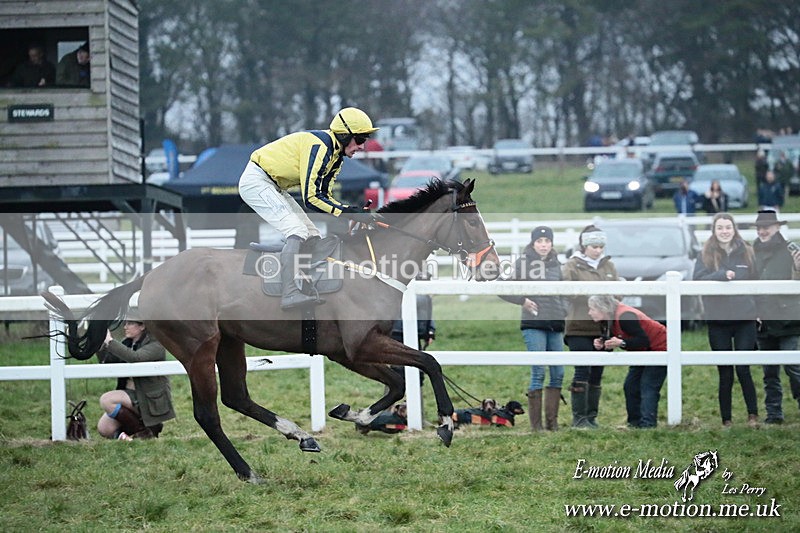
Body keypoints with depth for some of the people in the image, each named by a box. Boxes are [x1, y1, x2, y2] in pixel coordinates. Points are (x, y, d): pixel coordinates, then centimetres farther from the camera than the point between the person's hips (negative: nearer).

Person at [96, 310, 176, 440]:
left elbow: (135, 357, -29)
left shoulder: (156, 345, -11)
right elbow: (107, 361, 8)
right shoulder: (128, 343, 14)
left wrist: (110, 342, -27)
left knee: (106, 400, -25)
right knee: (104, 429, -6)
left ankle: (143, 432, -13)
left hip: (149, 399, -8)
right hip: (130, 394, 8)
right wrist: (100, 343, -9)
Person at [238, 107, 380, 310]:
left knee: (313, 238, 7)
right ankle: (290, 294, -33)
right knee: (297, 232, -24)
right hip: (256, 181, -11)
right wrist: (350, 213, -29)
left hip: (274, 187, 11)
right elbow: (311, 198, -28)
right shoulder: (319, 147, -25)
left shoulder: (335, 153, 6)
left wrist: (358, 212, -8)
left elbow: (324, 196, 6)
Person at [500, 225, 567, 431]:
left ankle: (552, 421, 12)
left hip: (556, 325, 6)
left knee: (558, 374, 5)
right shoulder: (523, 263, -2)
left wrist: (565, 310, 7)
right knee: (538, 374, -8)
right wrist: (522, 300, -10)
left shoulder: (556, 265, 13)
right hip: (534, 324, -6)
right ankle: (535, 424, -3)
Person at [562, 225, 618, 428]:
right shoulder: (572, 266, -1)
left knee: (597, 374, 8)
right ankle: (579, 417, -4)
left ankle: (591, 416, 14)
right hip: (579, 328, -5)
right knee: (582, 372, -8)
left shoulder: (609, 266, 14)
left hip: (602, 327, 5)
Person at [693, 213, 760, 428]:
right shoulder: (706, 255, 3)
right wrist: (722, 275, -26)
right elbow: (697, 279, -11)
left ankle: (753, 414, 5)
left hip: (745, 319, 0)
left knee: (743, 370, -7)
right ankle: (726, 420, 11)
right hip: (718, 321, 0)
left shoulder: (747, 253, 8)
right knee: (725, 374, 4)